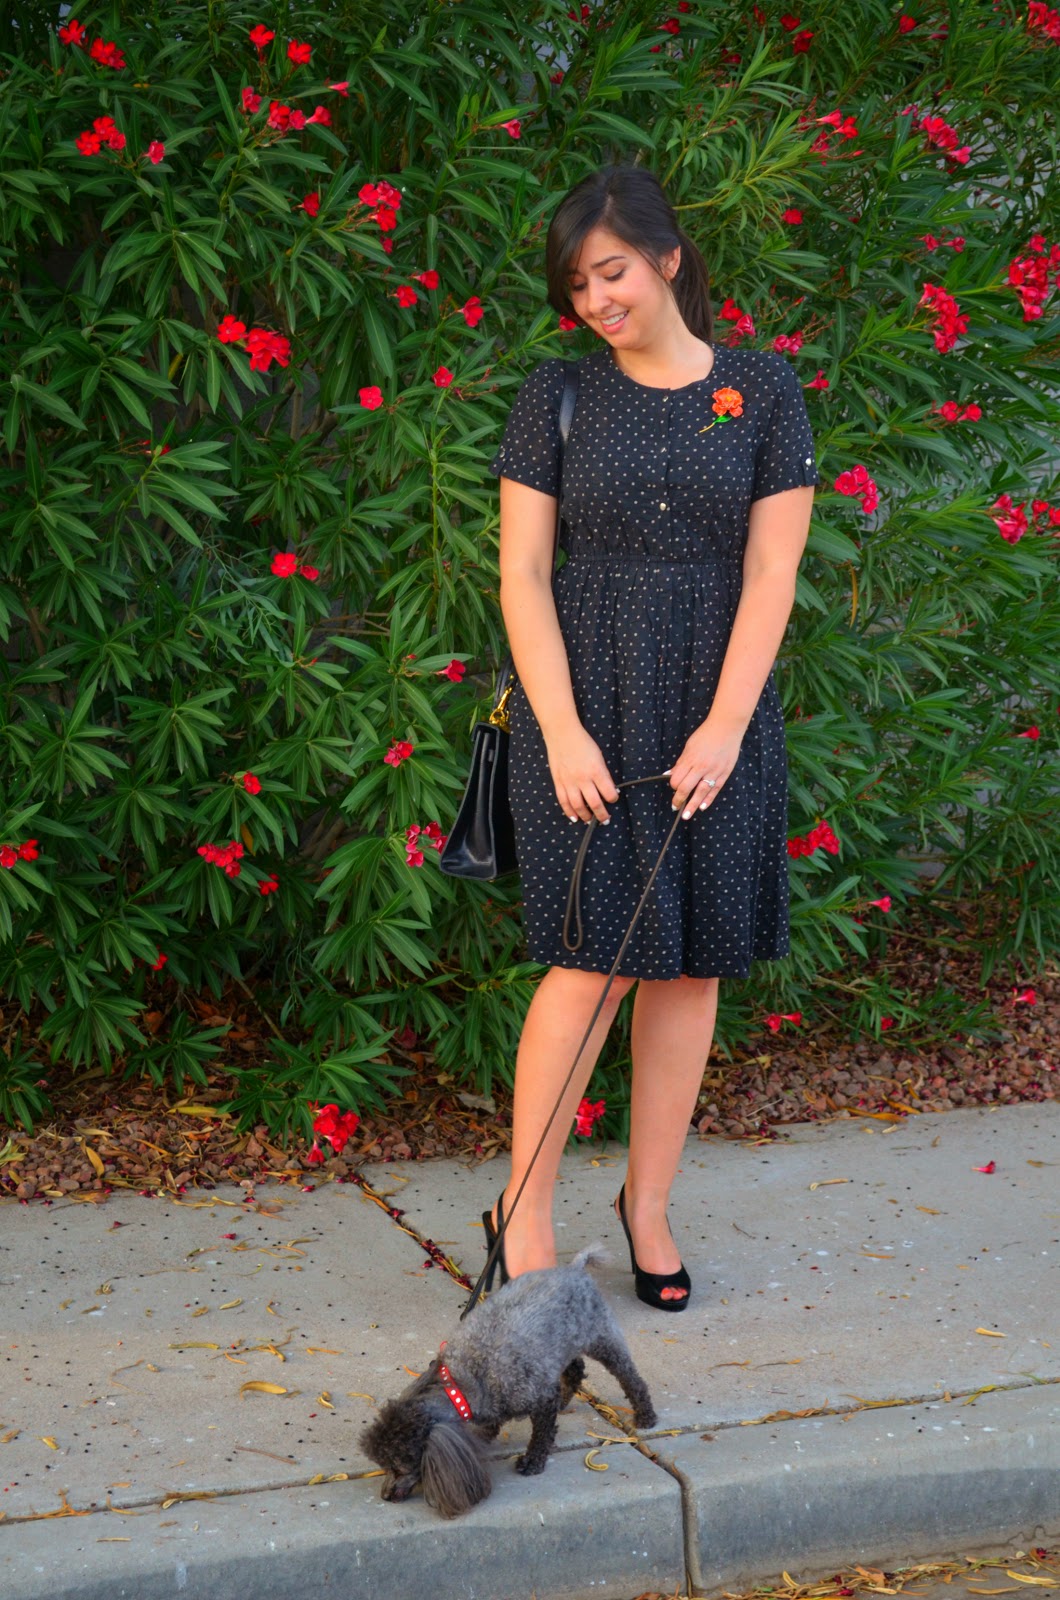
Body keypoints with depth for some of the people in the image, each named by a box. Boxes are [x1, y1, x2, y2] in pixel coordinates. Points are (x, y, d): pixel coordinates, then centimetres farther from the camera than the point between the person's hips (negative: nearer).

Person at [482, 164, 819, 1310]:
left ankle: (647, 1203, 19)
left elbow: (769, 577, 0)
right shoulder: (557, 397, 3)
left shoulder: (762, 393, 4)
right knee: (596, 956, -7)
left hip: (716, 713, 2)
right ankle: (523, 1212, 5)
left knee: (691, 962, 5)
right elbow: (522, 577, 0)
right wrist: (563, 731, -10)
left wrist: (724, 728, -9)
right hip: (581, 708, -1)